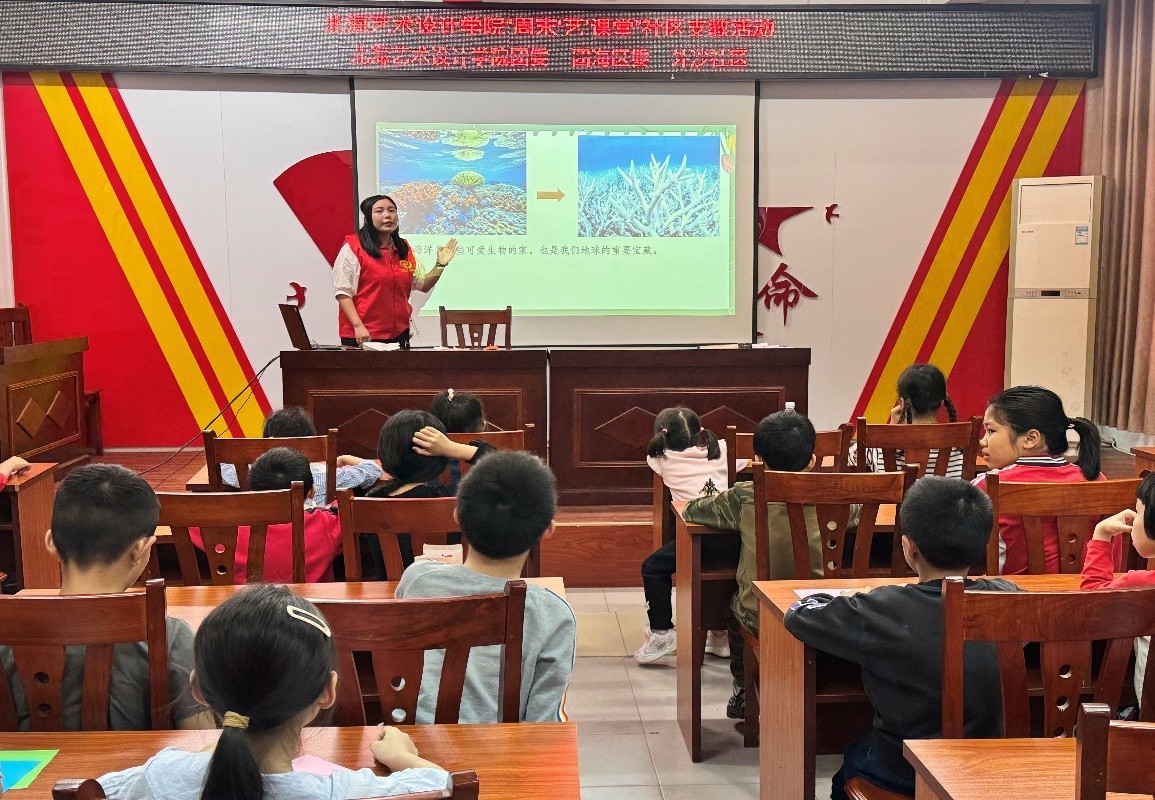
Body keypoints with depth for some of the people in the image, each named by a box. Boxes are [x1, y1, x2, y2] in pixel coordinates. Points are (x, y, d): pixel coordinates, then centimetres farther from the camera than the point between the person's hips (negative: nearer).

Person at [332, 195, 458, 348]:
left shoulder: (404, 249, 13)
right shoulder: (353, 248, -5)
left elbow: (423, 285, 20)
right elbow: (343, 291, -9)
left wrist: (440, 265, 4)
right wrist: (358, 325, -18)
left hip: (399, 334, 5)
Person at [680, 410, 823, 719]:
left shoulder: (744, 498, -13)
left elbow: (690, 511, 0)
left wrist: (727, 500, 17)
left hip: (759, 619, -1)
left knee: (735, 605, 33)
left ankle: (743, 691, 46)